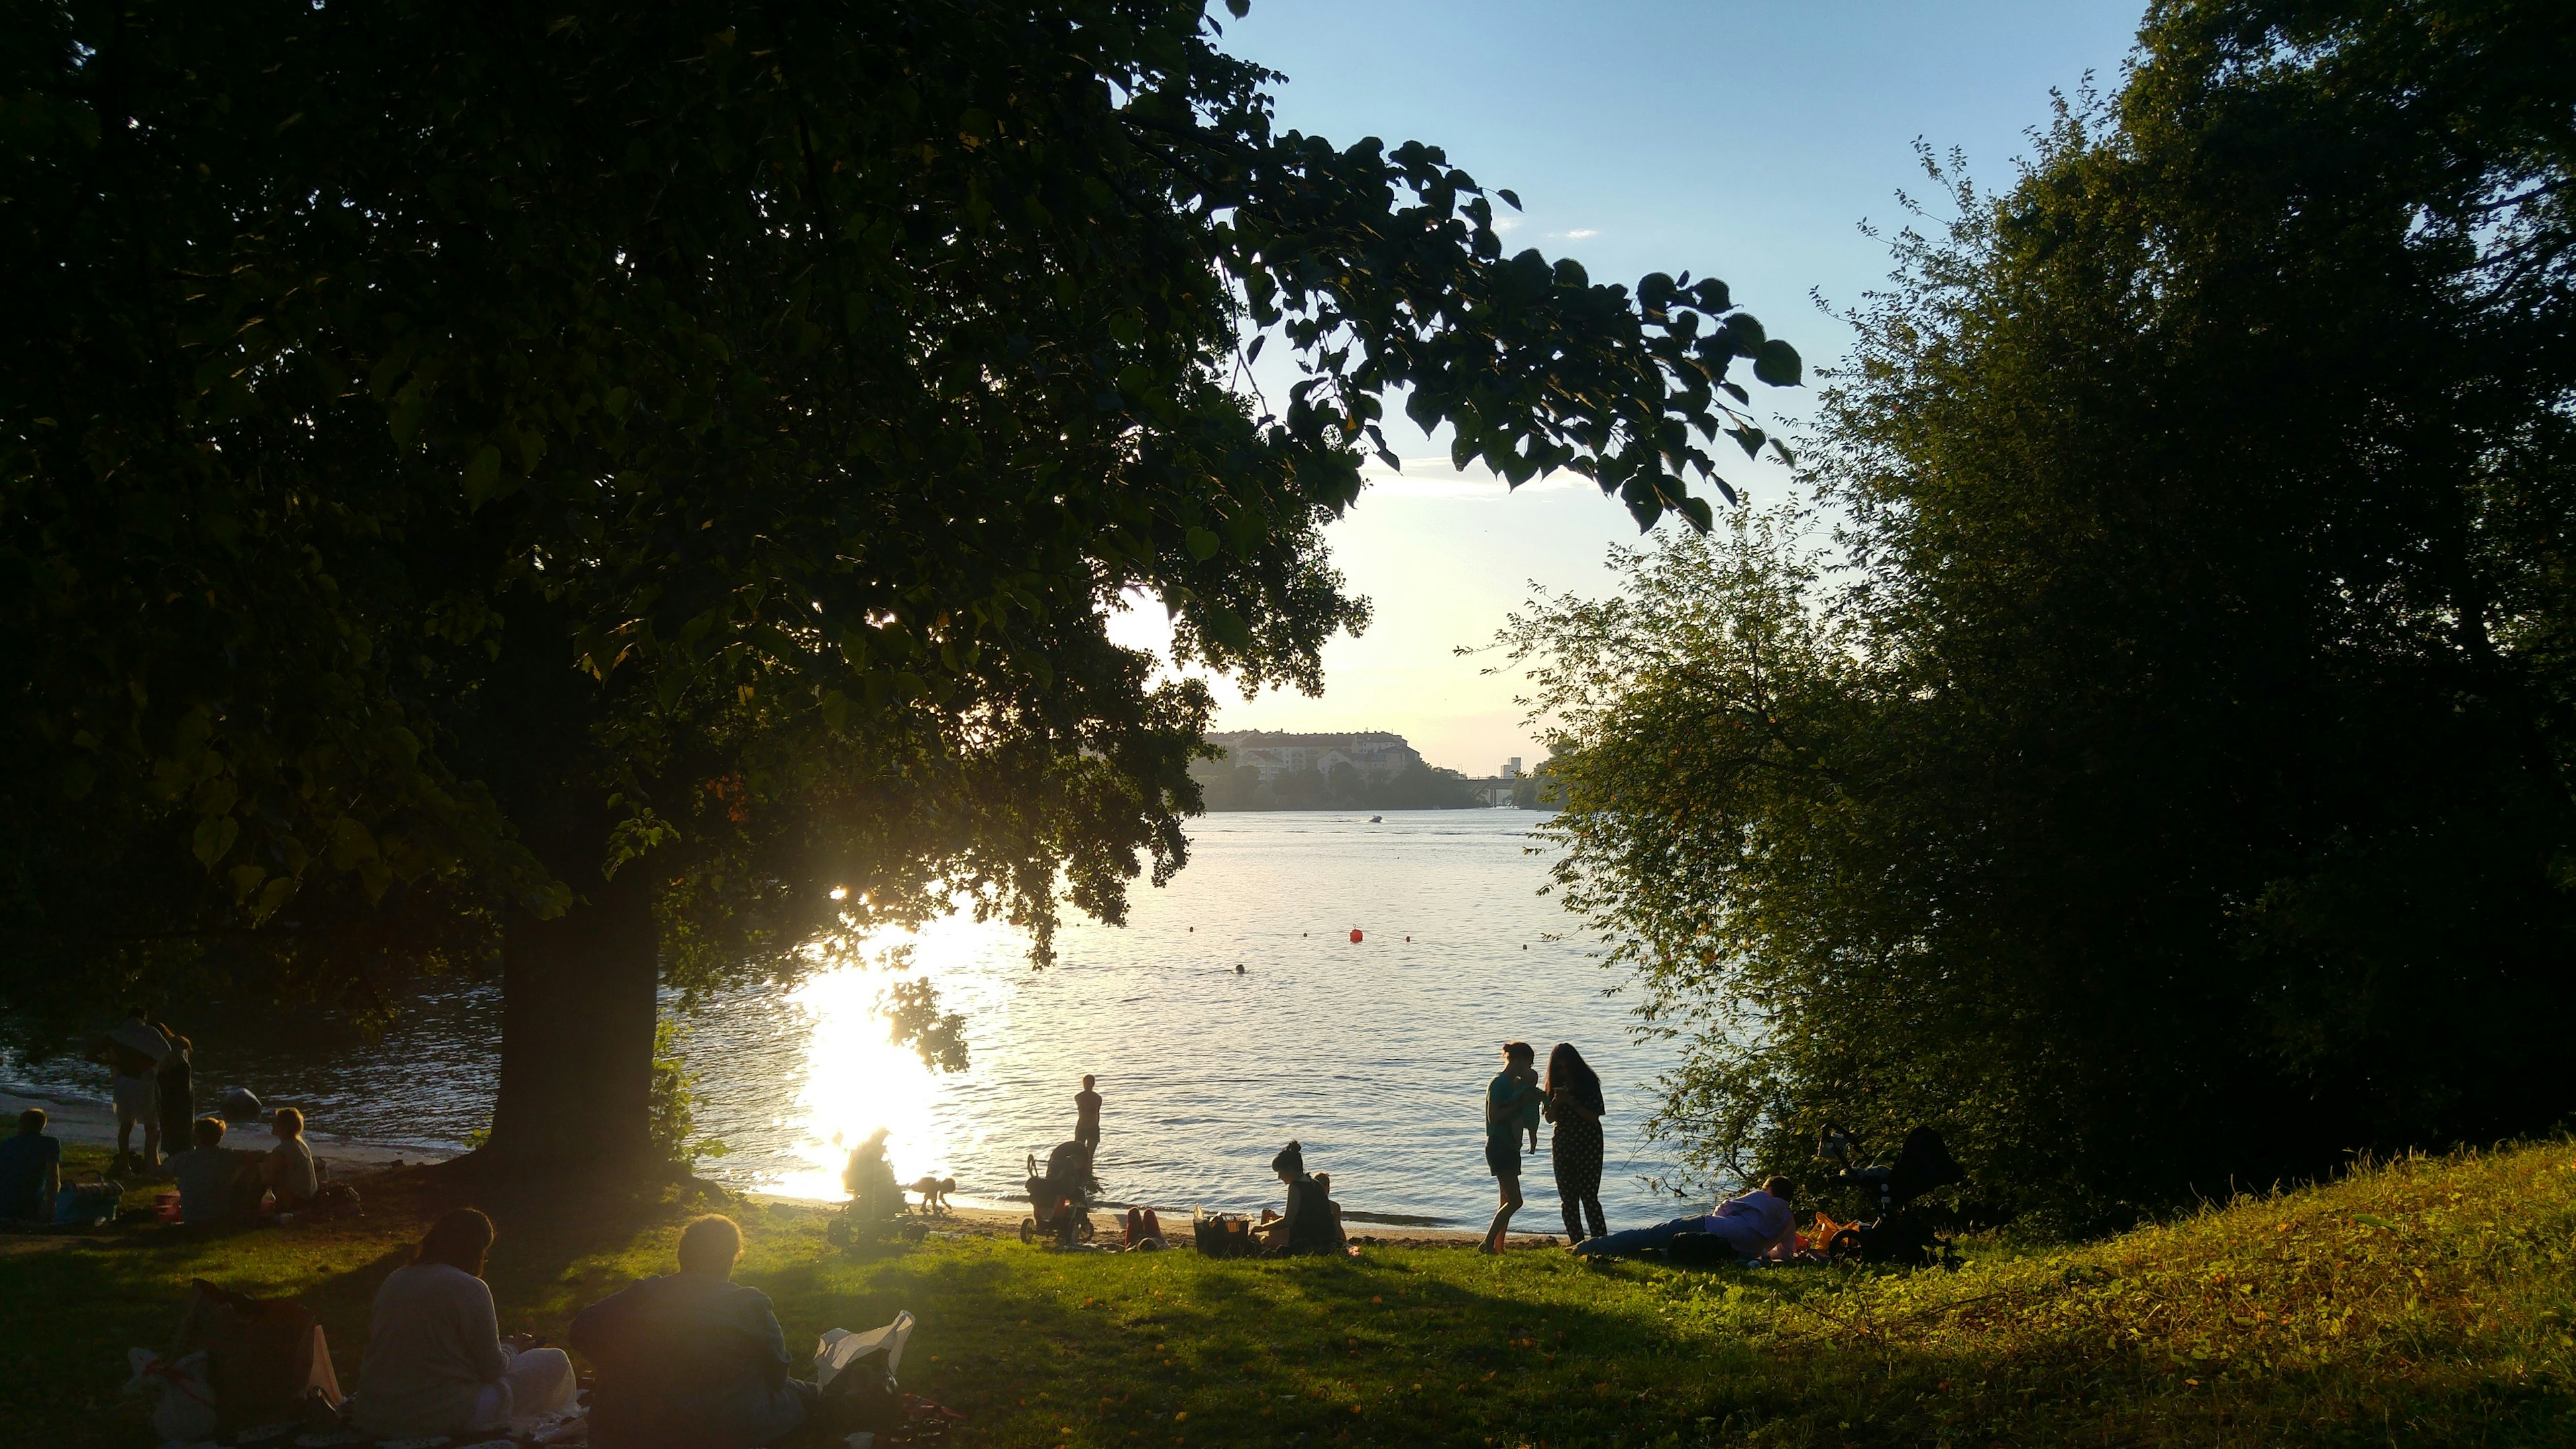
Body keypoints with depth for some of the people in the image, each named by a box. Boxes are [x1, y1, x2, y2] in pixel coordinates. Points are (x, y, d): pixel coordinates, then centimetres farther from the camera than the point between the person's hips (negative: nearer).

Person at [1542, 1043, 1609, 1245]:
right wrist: (1556, 1102, -14)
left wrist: (1572, 1102, -22)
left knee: (1589, 1196, -10)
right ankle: (1577, 1244, 12)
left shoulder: (1588, 1083, -7)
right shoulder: (1557, 1085, 6)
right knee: (1568, 1198, 6)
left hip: (1588, 1145, -5)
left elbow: (1594, 1117, -12)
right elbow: (1550, 1118, 6)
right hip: (1563, 1145, 5)